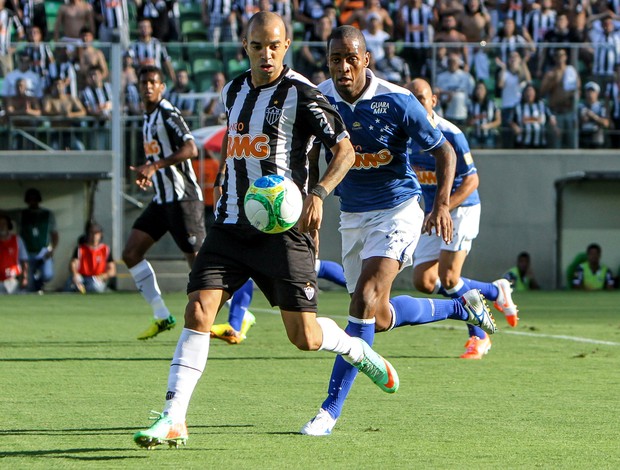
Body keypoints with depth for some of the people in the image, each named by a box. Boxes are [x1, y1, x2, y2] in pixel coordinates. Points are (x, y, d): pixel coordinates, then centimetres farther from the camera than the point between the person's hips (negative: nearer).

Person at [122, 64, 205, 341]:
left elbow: (190, 149, -26)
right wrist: (146, 173, 14)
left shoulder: (168, 114, -12)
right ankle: (162, 316, 7)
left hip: (183, 198, -9)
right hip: (161, 200, 10)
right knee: (131, 254, 3)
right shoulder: (148, 118, 16)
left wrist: (155, 165, -30)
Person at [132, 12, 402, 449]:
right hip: (232, 226, 5)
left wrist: (318, 195, -25)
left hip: (284, 227, -5)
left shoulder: (300, 94, -8)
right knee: (198, 313, -12)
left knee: (304, 336, -3)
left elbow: (344, 149, -10)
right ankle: (173, 419, -12)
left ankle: (359, 351, 31)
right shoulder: (234, 91, 12)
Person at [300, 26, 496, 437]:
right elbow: (309, 153, 11)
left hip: (397, 209, -6)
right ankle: (463, 308, 37)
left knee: (365, 300, -22)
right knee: (379, 318, 11)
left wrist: (442, 204, -18)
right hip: (352, 214, 6)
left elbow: (444, 150, -6)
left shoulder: (396, 101, -17)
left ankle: (331, 410, -21)